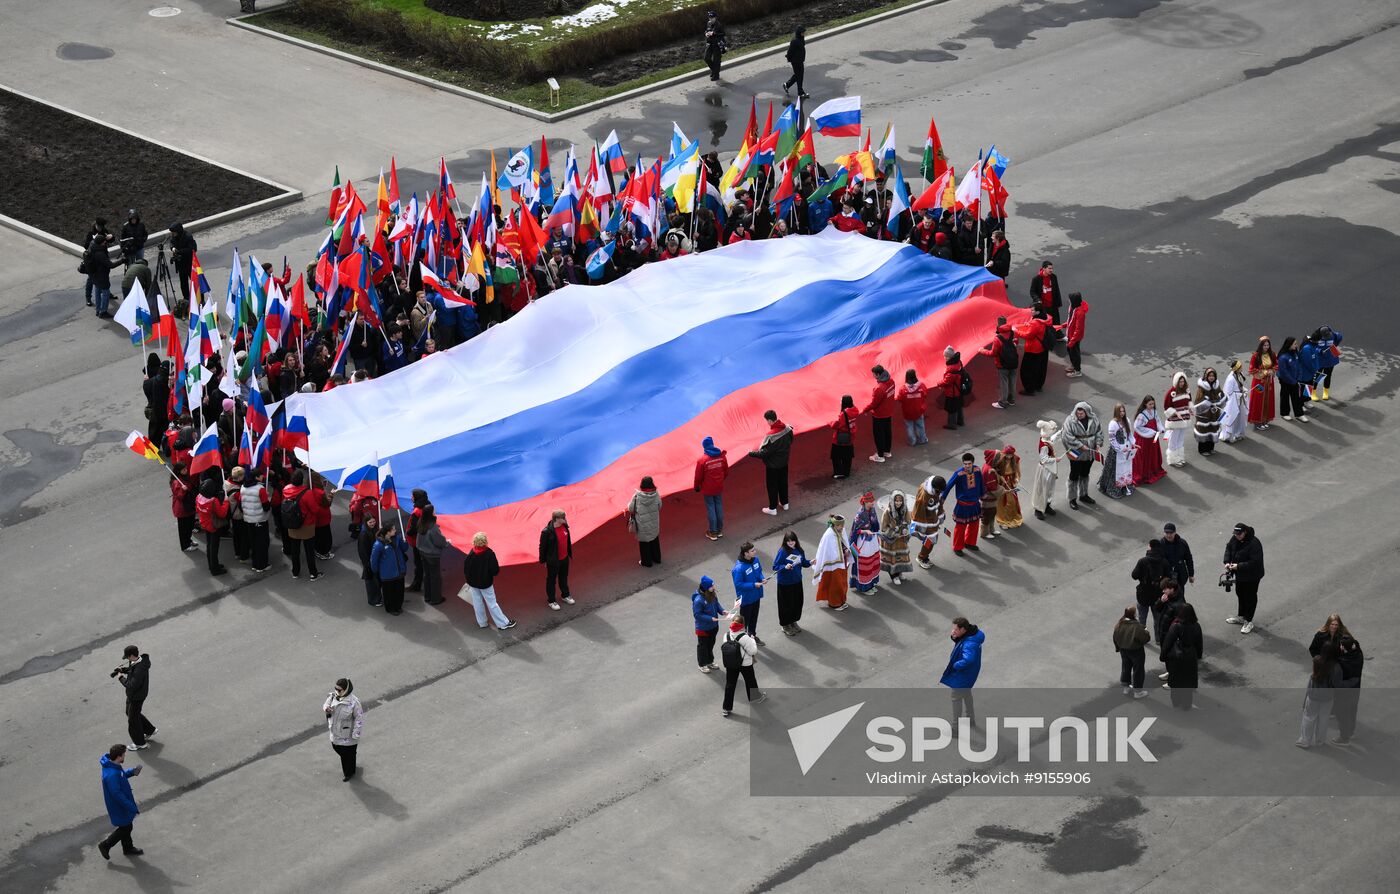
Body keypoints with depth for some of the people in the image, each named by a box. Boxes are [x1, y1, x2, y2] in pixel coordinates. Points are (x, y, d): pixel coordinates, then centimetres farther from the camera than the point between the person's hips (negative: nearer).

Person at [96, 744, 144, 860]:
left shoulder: (112, 765, -7)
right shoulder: (112, 775, -37)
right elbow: (117, 794, -32)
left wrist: (131, 772, -6)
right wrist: (133, 807, -26)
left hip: (123, 804, 9)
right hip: (118, 807, -9)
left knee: (127, 826, 25)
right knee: (125, 828, 10)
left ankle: (128, 848, 44)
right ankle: (105, 845, 25)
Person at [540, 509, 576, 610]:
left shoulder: (564, 527, -5)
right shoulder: (547, 532, -26)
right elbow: (542, 547, -17)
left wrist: (570, 554, 17)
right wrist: (543, 560, -10)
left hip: (564, 559, 7)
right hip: (553, 561, -7)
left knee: (564, 578, 24)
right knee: (551, 580, 10)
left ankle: (565, 595, 43)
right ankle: (551, 601, 22)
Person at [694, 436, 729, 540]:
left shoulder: (702, 460, -22)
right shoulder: (722, 456, -9)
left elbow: (698, 476, -13)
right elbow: (726, 472, 3)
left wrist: (697, 487, 5)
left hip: (707, 489, -4)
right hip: (719, 488, 4)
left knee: (710, 509, 8)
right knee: (719, 507, 16)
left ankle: (713, 532, 17)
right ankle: (720, 530, 28)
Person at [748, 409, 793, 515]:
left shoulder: (771, 436, -32)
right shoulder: (787, 429, -11)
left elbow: (764, 453, -27)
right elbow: (790, 441, 7)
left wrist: (752, 453, -15)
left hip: (773, 465, -7)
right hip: (784, 462, 7)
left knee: (772, 486, 9)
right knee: (783, 482, 23)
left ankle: (772, 508, 19)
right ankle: (784, 503, 38)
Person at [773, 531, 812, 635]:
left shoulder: (799, 550, -2)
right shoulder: (782, 551, -19)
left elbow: (803, 563, 11)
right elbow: (775, 566, -17)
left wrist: (810, 562, -9)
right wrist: (785, 567, -33)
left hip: (797, 581, 6)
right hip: (785, 583, -6)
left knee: (798, 603, 17)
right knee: (787, 604, 7)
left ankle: (793, 622, 39)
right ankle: (785, 626, 26)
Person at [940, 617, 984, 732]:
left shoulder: (970, 643, -37)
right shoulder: (970, 634, -8)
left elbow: (968, 660, -50)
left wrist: (955, 665, -33)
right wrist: (954, 637, -13)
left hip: (961, 676, -10)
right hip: (967, 674, 10)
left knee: (956, 698, 7)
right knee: (966, 694, 28)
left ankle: (955, 728, 21)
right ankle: (971, 721, 48)